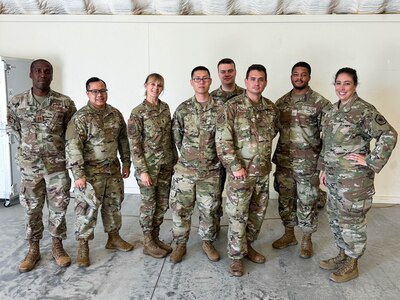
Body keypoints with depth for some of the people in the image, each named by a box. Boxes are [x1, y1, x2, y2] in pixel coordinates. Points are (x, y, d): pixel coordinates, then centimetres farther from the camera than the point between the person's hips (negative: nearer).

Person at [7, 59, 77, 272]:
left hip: (57, 164, -1)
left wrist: (57, 146, 9)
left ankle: (57, 246, 25)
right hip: (29, 165, 1)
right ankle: (33, 249, 27)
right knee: (31, 208, 11)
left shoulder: (65, 103, -6)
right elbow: (13, 128, 13)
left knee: (58, 207, 8)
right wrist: (29, 145, 11)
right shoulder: (16, 103, -3)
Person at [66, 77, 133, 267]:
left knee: (113, 205, 15)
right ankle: (83, 246, 15)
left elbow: (123, 140, 13)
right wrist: (78, 174, -20)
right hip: (91, 171, -5)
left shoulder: (116, 114, 6)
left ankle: (113, 238, 32)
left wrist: (126, 163, 12)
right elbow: (73, 147, -16)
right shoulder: (80, 117, -12)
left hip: (113, 169, 6)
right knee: (87, 208, 1)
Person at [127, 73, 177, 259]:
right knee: (149, 204, 5)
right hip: (148, 165, -5)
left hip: (166, 164, 6)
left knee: (162, 204, 12)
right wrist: (143, 170, -15)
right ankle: (148, 244, 21)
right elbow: (134, 144, -12)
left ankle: (156, 238, 29)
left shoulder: (165, 108, 7)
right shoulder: (138, 112, -10)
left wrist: (175, 159, 11)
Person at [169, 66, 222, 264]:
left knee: (209, 209, 11)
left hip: (211, 171, 0)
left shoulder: (219, 109, -2)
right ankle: (180, 244, 25)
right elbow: (176, 137, 8)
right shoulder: (183, 109, 0)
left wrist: (214, 158, 3)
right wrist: (189, 154, 10)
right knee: (180, 208, 7)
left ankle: (207, 243, 31)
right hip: (184, 169, 1)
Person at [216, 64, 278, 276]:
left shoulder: (271, 108, 4)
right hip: (240, 171, -5)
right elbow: (222, 140, -15)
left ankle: (247, 246, 36)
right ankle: (236, 256, 19)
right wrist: (235, 166, -17)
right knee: (238, 216, 2)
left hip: (263, 171, 6)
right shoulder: (233, 106, -12)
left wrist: (261, 146, 13)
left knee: (258, 213, 16)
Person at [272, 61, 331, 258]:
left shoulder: (320, 103, -7)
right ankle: (289, 235, 32)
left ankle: (306, 240, 26)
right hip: (283, 161, 4)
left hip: (308, 164, -4)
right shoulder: (281, 102, 6)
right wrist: (272, 157, 6)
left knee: (307, 202, 7)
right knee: (285, 199, 14)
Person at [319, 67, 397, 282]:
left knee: (352, 220, 5)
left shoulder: (364, 110, -15)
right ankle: (342, 255, 37)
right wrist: (324, 168, 15)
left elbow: (389, 136, -19)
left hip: (354, 178, -8)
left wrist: (371, 162, -19)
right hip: (334, 176, 8)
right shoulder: (333, 110, 9)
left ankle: (351, 265, 23)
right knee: (335, 218, 18)